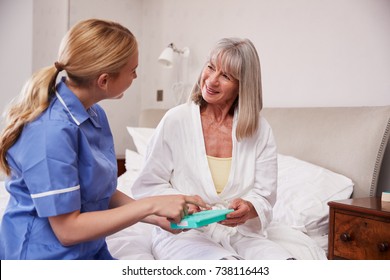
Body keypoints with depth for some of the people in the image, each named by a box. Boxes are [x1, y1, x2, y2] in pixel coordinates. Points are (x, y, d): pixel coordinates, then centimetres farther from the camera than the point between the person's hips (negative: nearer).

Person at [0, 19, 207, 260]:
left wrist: (158, 217, -5)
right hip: (46, 256, -7)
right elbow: (68, 229, -20)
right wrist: (150, 205, -19)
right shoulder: (52, 130, -24)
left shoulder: (95, 113, 1)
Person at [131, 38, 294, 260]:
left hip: (241, 233, 4)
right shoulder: (176, 120, -5)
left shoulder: (260, 130, 2)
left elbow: (264, 195, 3)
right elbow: (147, 185, -2)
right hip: (183, 232, -3)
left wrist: (249, 208, -20)